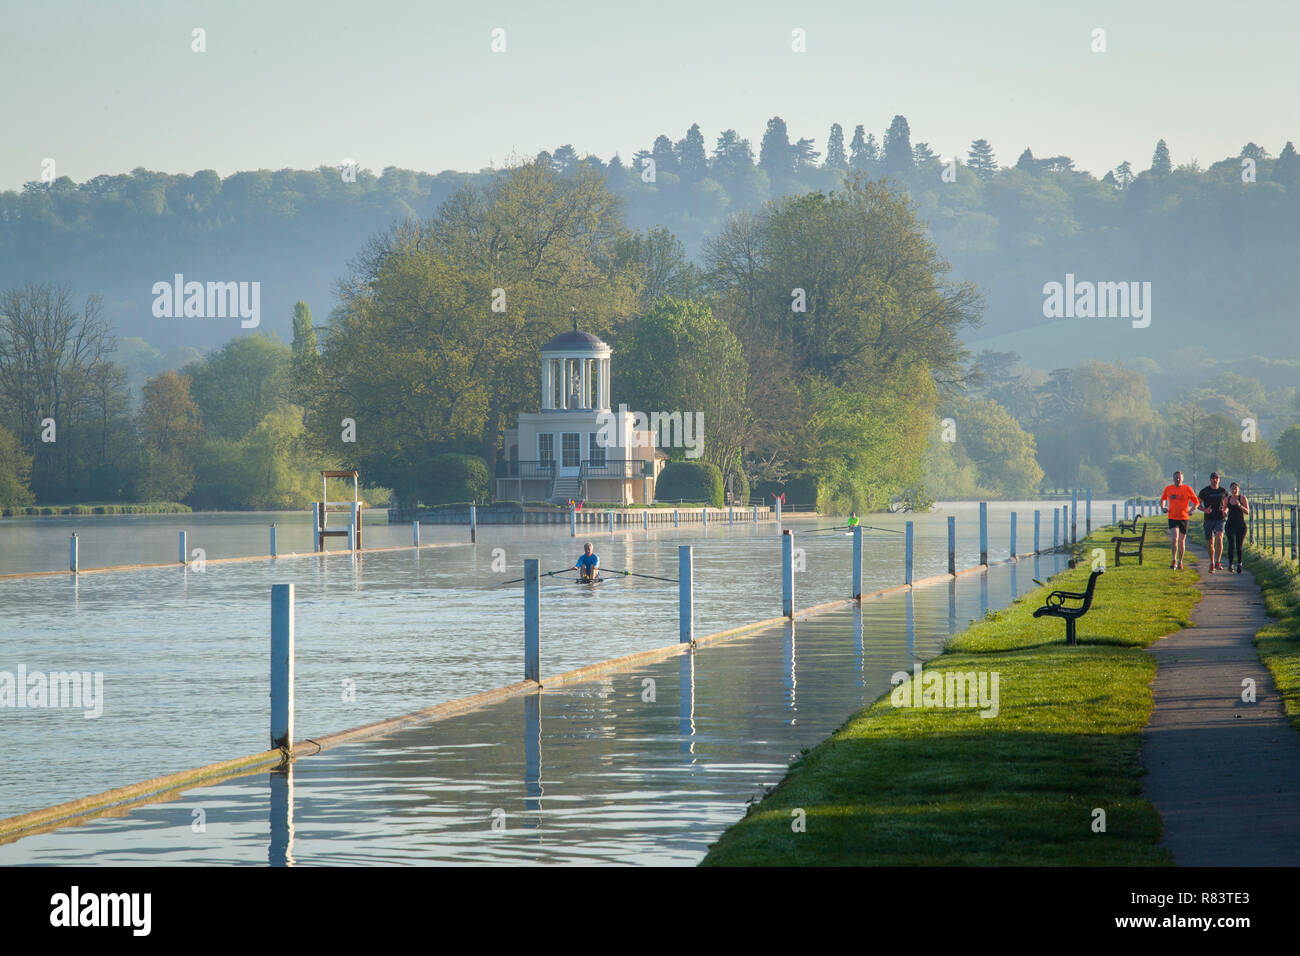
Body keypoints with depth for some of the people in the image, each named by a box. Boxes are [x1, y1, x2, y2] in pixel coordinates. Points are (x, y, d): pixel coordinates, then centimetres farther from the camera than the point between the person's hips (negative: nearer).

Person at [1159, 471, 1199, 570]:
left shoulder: (1187, 489, -2)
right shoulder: (1168, 489, 4)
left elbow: (1196, 501, 4)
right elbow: (1163, 499, 21)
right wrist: (1162, 507, 1)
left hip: (1183, 518, 0)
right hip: (1172, 517, 0)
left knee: (1181, 541, 7)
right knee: (1174, 538, -16)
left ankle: (1180, 562, 20)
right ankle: (1174, 561, -7)